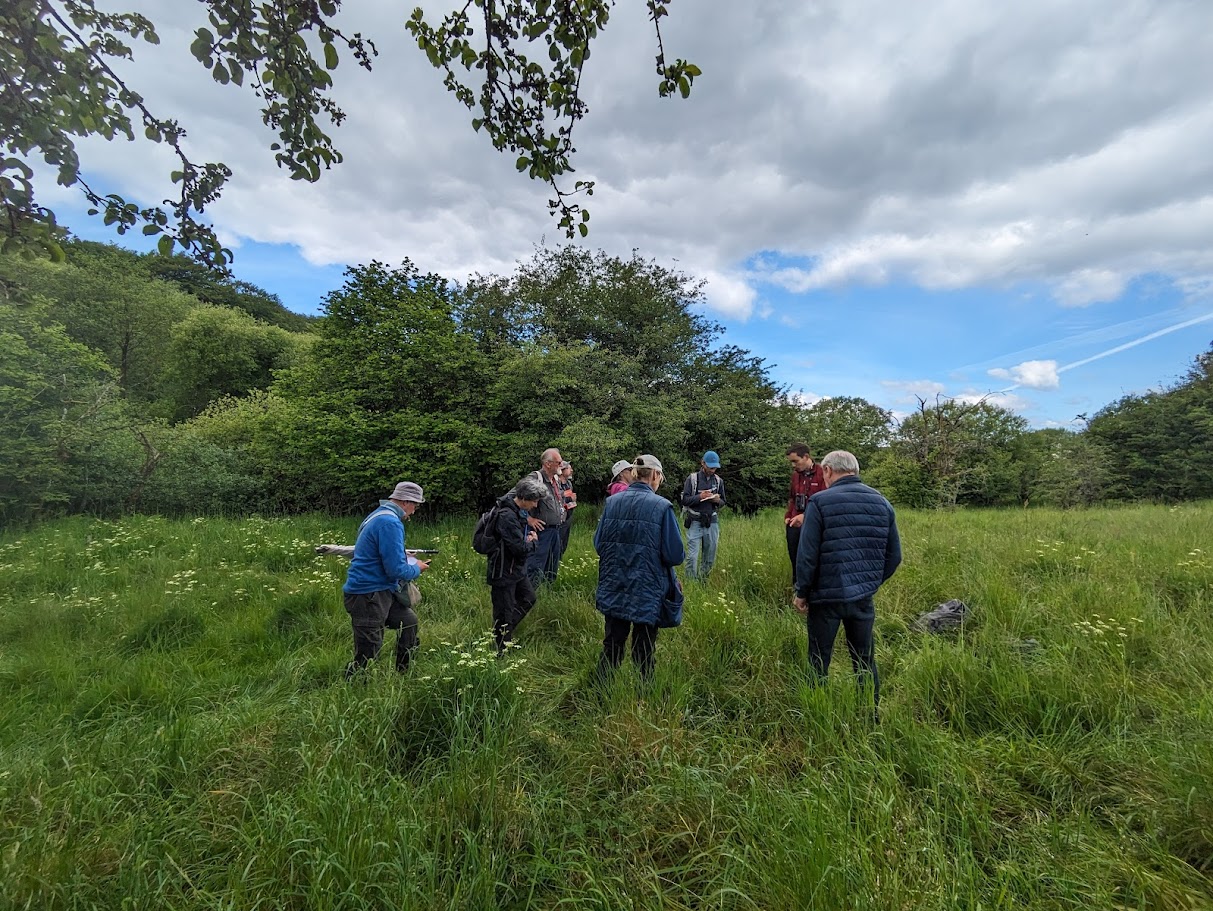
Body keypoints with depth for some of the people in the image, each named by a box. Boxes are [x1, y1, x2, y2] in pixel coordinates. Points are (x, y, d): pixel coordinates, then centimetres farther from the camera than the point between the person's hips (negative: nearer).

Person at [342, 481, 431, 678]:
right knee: (367, 657, -4)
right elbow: (396, 570, -23)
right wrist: (417, 568, -4)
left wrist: (402, 556, 15)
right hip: (367, 595, -11)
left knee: (409, 621, 23)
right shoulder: (390, 522, -21)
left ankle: (404, 673, 34)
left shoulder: (379, 515, 11)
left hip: (381, 590, 11)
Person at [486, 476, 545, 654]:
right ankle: (501, 651, 21)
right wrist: (533, 541, -7)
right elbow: (520, 548, -29)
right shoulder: (507, 516, -27)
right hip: (504, 573, -10)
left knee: (528, 599, 23)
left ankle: (505, 632, 38)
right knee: (504, 613, 3)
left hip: (517, 568, 10)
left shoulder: (518, 511, 4)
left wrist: (529, 535, -2)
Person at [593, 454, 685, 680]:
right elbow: (675, 555, -13)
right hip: (646, 593, -3)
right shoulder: (661, 506, -14)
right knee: (643, 653, 13)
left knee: (612, 646, 18)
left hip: (613, 591, 4)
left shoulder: (611, 502, -2)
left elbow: (598, 544, 5)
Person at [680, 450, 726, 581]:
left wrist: (717, 500, -5)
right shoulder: (692, 478, -1)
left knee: (710, 557, 8)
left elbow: (722, 502, 17)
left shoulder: (718, 480, 10)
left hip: (712, 522, 4)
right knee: (692, 556, -8)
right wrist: (699, 497, -18)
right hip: (695, 522, -4)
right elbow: (685, 500, -4)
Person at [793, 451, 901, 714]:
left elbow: (807, 554, -15)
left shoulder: (820, 501, -12)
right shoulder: (882, 503, 5)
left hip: (826, 596, -4)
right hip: (864, 597, 5)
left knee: (819, 662, 10)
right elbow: (894, 556, 9)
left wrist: (802, 592, -4)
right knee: (865, 660, 19)